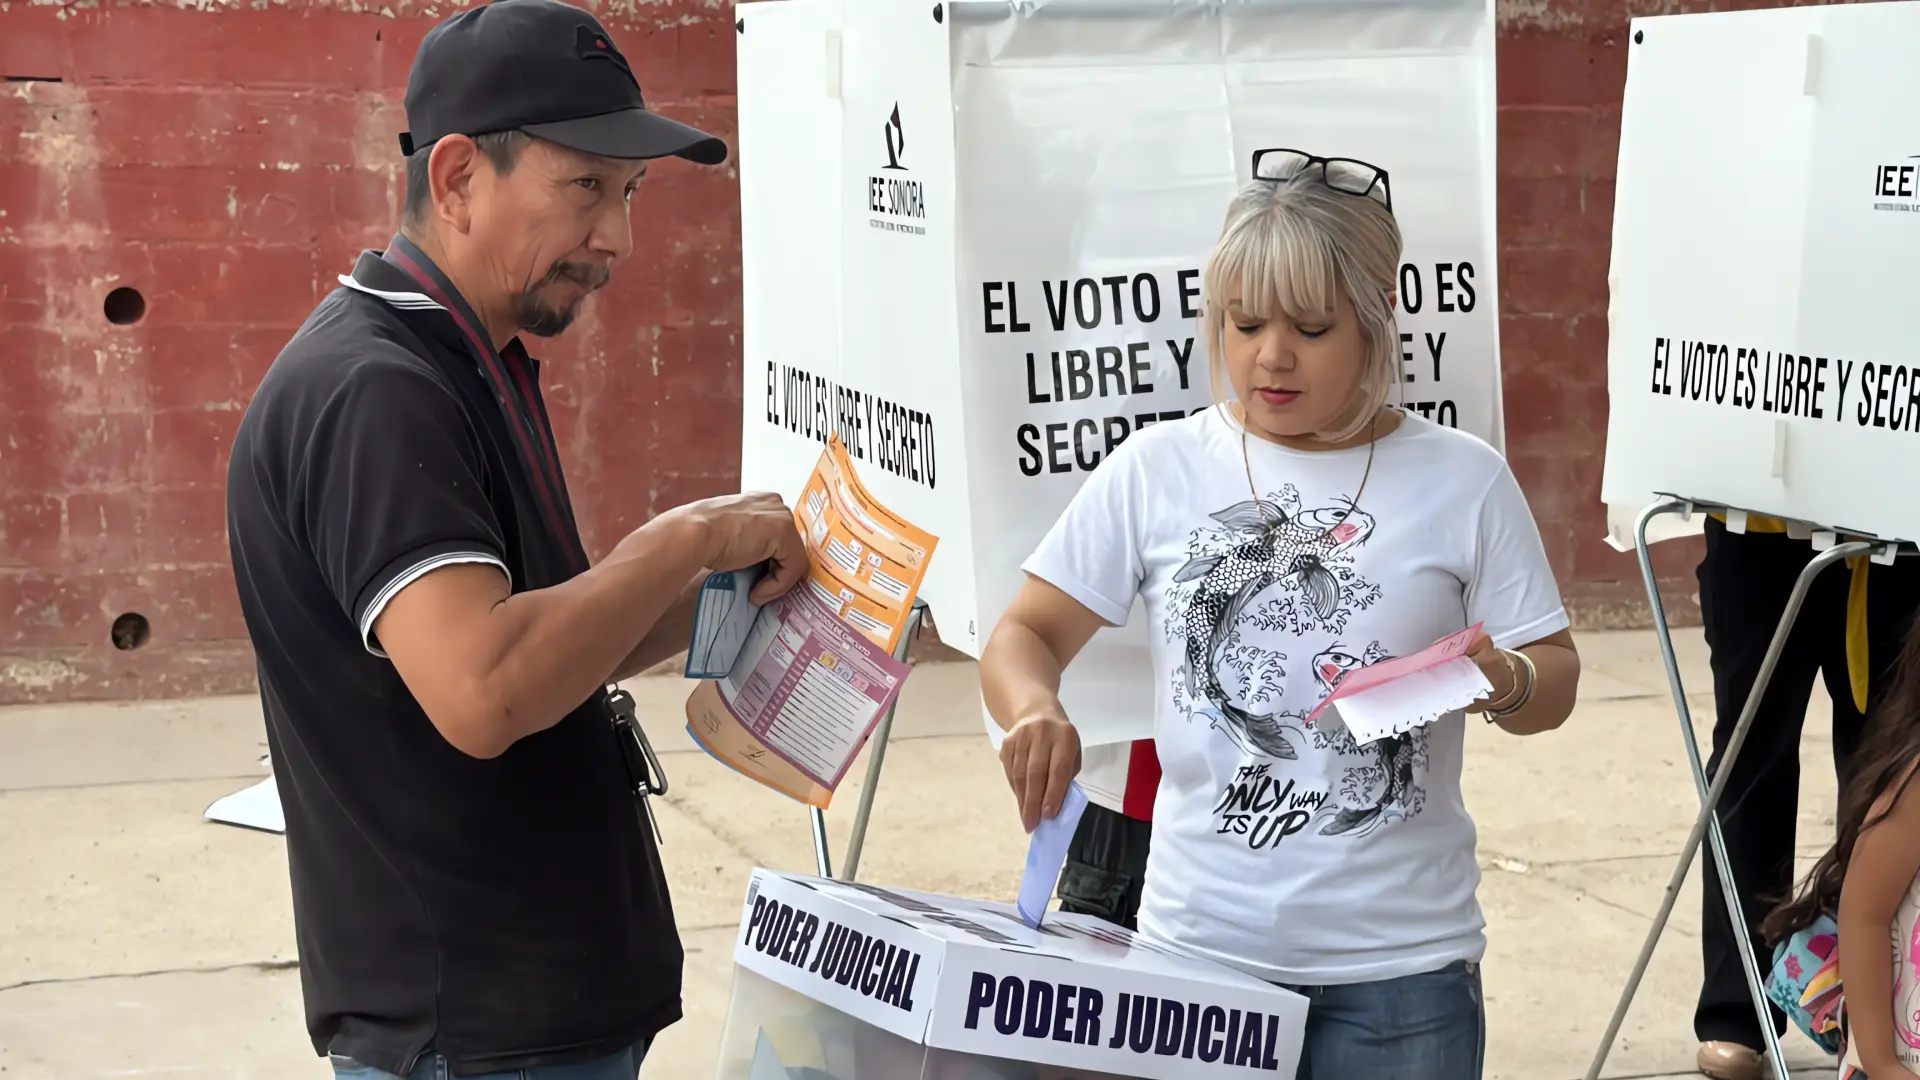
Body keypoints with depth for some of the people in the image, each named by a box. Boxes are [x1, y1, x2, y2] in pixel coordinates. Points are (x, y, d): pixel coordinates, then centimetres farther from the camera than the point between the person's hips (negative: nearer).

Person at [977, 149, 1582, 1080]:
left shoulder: (1461, 482, 0)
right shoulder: (1155, 471, 1)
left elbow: (1555, 682, 4)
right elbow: (1026, 635, 3)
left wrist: (1503, 683, -18)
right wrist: (1034, 708, -19)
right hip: (1197, 943, 1)